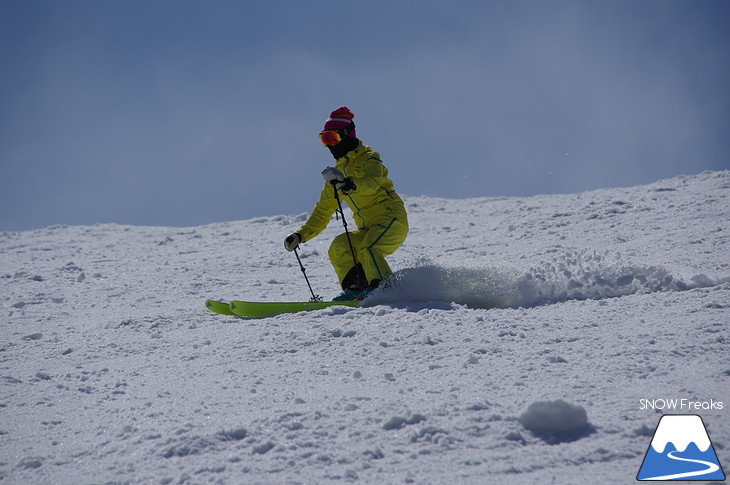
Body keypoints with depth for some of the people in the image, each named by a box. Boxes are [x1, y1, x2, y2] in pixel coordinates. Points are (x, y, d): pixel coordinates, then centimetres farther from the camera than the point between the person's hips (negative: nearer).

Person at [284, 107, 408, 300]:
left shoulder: (368, 159, -1)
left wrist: (348, 184, -44)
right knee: (338, 247, -16)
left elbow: (372, 183, -26)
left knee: (368, 249, -32)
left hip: (391, 220, -7)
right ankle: (355, 286, -23)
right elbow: (322, 212, 23)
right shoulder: (337, 172, 20)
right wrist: (300, 235, 13)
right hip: (368, 229, 7)